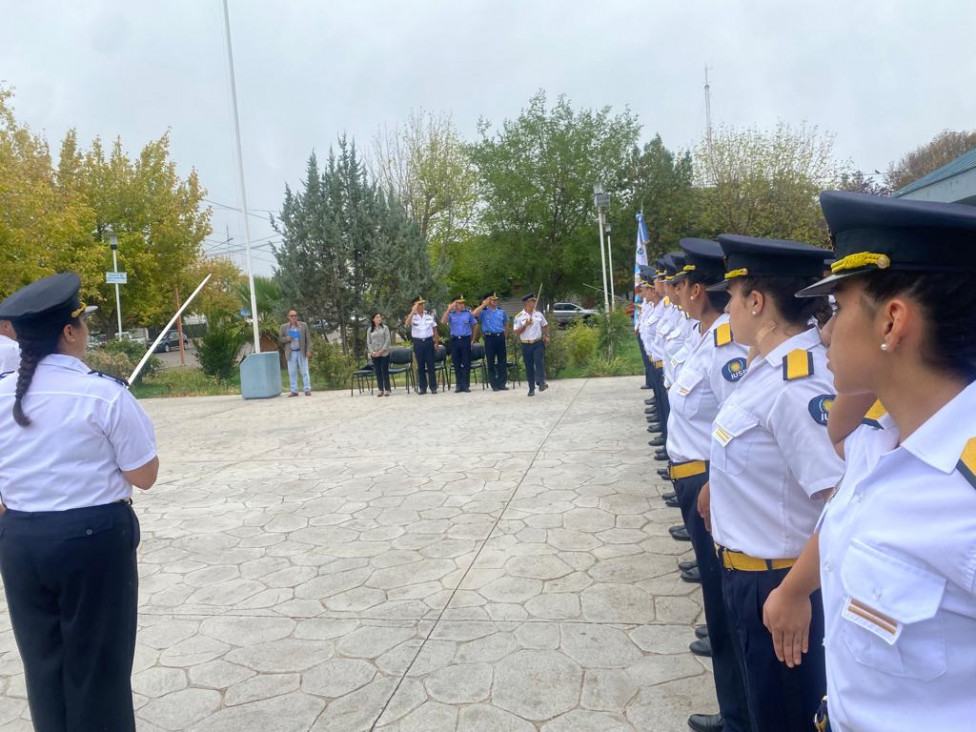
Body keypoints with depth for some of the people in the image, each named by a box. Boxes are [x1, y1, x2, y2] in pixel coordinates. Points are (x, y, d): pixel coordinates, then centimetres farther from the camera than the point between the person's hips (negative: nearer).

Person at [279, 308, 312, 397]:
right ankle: (294, 391, 9)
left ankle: (307, 390, 4)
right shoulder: (284, 327, 4)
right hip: (291, 353, 1)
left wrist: (309, 350, -6)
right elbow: (280, 338, 10)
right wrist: (286, 339, -12)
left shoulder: (304, 325, 1)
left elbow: (308, 339, 1)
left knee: (304, 372, 1)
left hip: (302, 352, -1)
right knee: (292, 373, 4)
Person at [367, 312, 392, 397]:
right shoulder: (370, 330, 9)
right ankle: (380, 390, 9)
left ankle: (387, 389, 4)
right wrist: (372, 352, -8)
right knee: (378, 372, 4)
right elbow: (368, 342, 6)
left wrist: (381, 351, -12)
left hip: (384, 353, -2)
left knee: (385, 371, -1)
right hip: (374, 354, 2)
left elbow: (387, 340, -4)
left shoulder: (385, 328, 3)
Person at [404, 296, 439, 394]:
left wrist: (437, 342, 7)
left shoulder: (429, 316, 6)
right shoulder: (412, 316, 0)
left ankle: (433, 387, 4)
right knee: (420, 366, 4)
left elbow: (434, 329, 11)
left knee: (430, 365, 1)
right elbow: (407, 323, -22)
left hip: (429, 341, 1)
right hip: (418, 343, 0)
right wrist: (413, 311, -23)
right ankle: (423, 387, 10)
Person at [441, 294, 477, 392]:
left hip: (466, 340, -1)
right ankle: (459, 385, 11)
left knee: (466, 363, -1)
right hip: (455, 340, 1)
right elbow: (443, 321, -14)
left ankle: (466, 385, 3)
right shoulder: (451, 314, 3)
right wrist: (449, 309, -18)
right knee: (457, 364, 4)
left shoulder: (468, 313, 5)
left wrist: (473, 338, 7)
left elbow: (474, 325, 11)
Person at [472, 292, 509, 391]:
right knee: (490, 362, 1)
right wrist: (483, 305, -12)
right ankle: (494, 385, 7)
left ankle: (502, 383, 9)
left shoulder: (501, 312, 12)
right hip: (490, 337, -3)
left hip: (500, 337, 3)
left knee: (502, 361, 3)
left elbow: (506, 325, 23)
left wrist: (505, 336, 15)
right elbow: (474, 313, -19)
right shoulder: (484, 312, 2)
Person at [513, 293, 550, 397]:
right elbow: (516, 333, -5)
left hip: (538, 343, 1)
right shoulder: (519, 317, -4)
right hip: (526, 345, -1)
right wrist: (525, 325, -17)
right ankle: (531, 389, 13)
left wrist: (547, 336, 5)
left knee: (539, 362, -17)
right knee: (529, 367, 5)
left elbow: (545, 325, 19)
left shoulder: (538, 314, 6)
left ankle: (541, 382, -22)